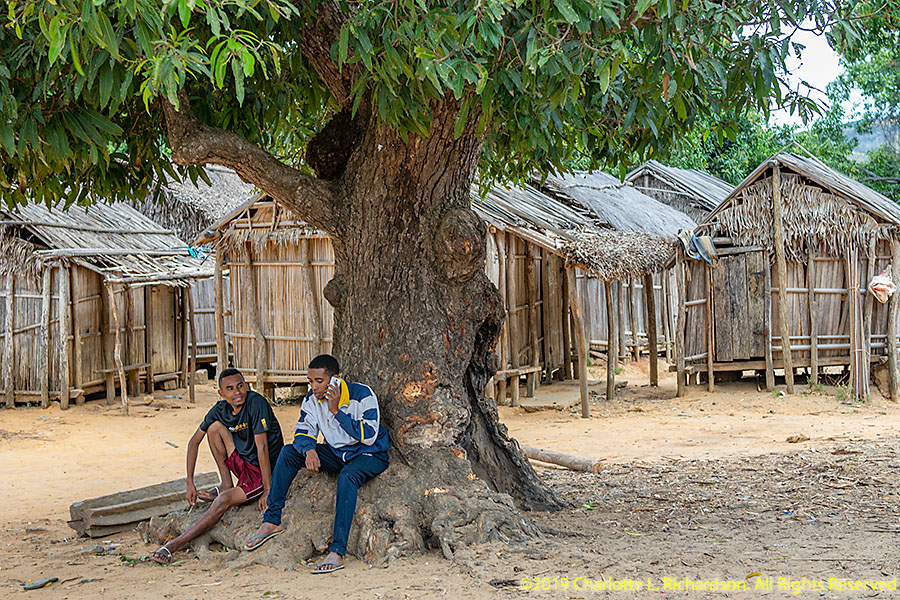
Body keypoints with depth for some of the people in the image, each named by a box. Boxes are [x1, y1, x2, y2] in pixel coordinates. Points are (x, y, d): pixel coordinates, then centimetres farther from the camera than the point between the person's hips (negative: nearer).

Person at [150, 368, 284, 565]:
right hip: (243, 464, 7)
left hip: (266, 470, -7)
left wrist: (268, 491, -25)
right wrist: (190, 484, 2)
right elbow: (194, 442, 7)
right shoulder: (221, 409, -3)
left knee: (223, 501, -25)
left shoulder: (256, 403, -23)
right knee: (215, 427, -6)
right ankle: (226, 486, 1)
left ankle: (174, 545, -25)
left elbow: (262, 447, -25)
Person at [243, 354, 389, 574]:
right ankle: (271, 521, -10)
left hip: (369, 455, -6)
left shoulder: (362, 395, -20)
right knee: (289, 452, -13)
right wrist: (309, 450, -25)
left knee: (347, 477, -39)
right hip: (336, 453, 6)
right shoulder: (313, 399, -3)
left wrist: (337, 411, -28)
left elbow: (369, 436, -25)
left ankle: (337, 552, -43)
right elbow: (303, 431, -2)